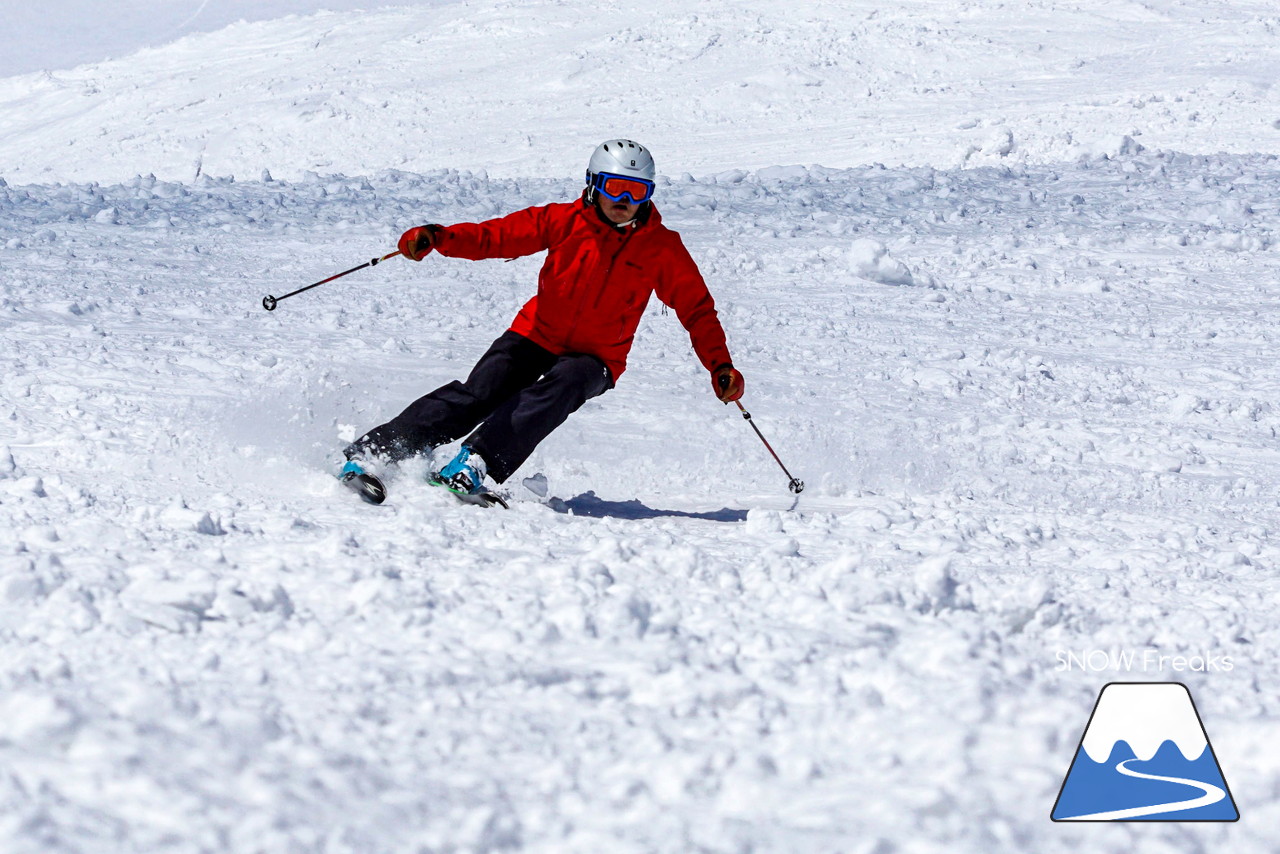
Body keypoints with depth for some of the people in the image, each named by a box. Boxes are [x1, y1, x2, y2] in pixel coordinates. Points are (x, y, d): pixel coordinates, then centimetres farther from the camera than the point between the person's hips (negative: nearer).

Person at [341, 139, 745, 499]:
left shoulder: (662, 248, -3)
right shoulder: (565, 221, -4)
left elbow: (697, 309, 3)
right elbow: (498, 235, -8)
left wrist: (720, 365, -10)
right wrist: (439, 237, -25)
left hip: (595, 359, 0)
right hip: (536, 335, 0)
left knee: (557, 390, -34)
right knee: (480, 393, -23)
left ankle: (476, 464, -45)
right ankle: (369, 453, -25)